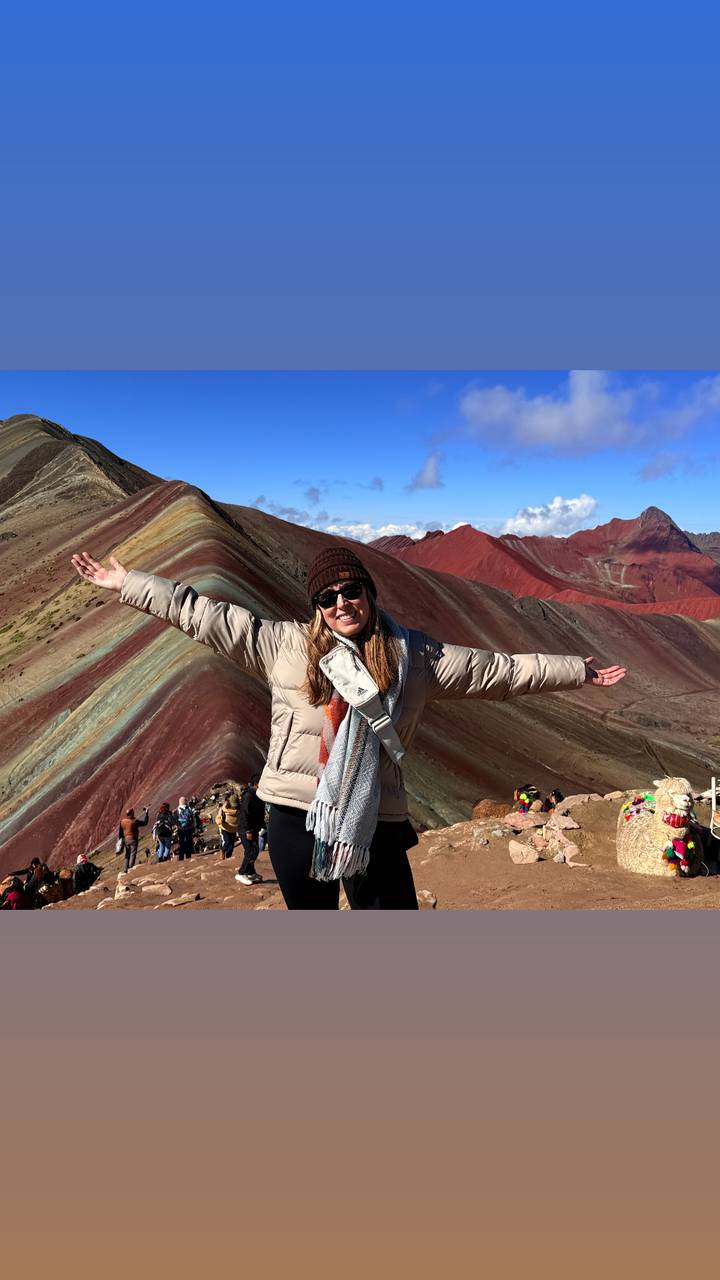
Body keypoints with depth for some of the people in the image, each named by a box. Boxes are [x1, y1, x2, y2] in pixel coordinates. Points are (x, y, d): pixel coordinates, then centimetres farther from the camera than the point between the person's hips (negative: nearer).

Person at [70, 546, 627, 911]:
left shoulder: (414, 656, 2)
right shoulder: (285, 646, -1)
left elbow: (499, 670, 8)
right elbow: (203, 615, 0)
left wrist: (577, 671, 12)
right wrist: (128, 583, 0)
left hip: (376, 819, 0)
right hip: (297, 814, 0)